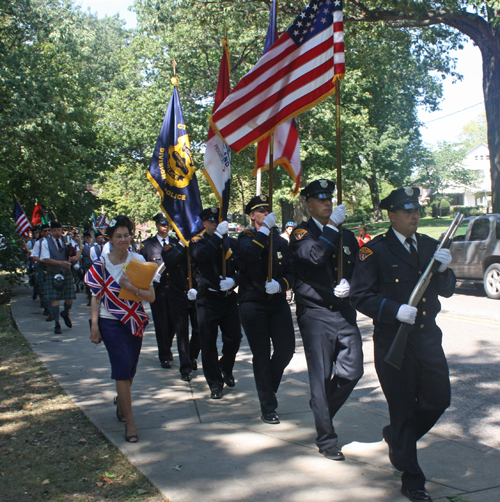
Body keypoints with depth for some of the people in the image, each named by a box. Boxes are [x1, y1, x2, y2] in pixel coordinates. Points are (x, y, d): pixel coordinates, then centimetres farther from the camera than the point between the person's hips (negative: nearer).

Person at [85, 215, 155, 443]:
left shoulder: (138, 261, -2)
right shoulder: (102, 265, -4)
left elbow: (151, 296, -5)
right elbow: (96, 298, 0)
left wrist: (132, 288, -21)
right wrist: (94, 325, -7)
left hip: (135, 322, 3)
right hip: (111, 323, -3)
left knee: (129, 370, 13)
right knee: (123, 368, -12)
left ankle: (120, 403, 42)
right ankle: (130, 421, -4)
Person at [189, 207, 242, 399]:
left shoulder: (232, 243, 9)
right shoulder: (197, 241, 1)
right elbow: (200, 255, -23)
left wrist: (233, 281, -12)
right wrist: (218, 235, -25)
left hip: (229, 297, 3)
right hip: (207, 299, -2)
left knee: (234, 338, 3)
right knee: (208, 342, 1)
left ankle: (226, 369, 32)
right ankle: (215, 383, 14)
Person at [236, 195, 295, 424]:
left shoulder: (281, 242, 12)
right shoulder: (246, 237, 2)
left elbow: (290, 272, 7)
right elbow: (249, 253, -23)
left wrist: (280, 285, -13)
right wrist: (265, 229, -19)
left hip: (278, 302, 3)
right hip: (253, 304, -3)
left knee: (286, 349, -4)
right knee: (262, 355, 1)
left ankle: (268, 386, 24)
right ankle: (268, 407, 10)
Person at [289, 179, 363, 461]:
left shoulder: (346, 236, 15)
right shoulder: (302, 233, -2)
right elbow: (314, 255, -23)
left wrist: (349, 285, -2)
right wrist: (332, 225, -17)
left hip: (345, 313, 5)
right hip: (315, 314, -5)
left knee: (352, 371, 2)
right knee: (321, 376, -1)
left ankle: (324, 409, 30)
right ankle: (327, 439, 11)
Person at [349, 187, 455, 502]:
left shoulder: (430, 246, 9)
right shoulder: (376, 251, -7)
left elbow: (447, 291, 10)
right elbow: (360, 295, -10)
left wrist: (444, 270, -10)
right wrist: (395, 310, -21)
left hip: (428, 335, 6)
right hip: (393, 340, -5)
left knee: (439, 399, 11)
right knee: (403, 409, 3)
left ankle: (397, 437, 39)